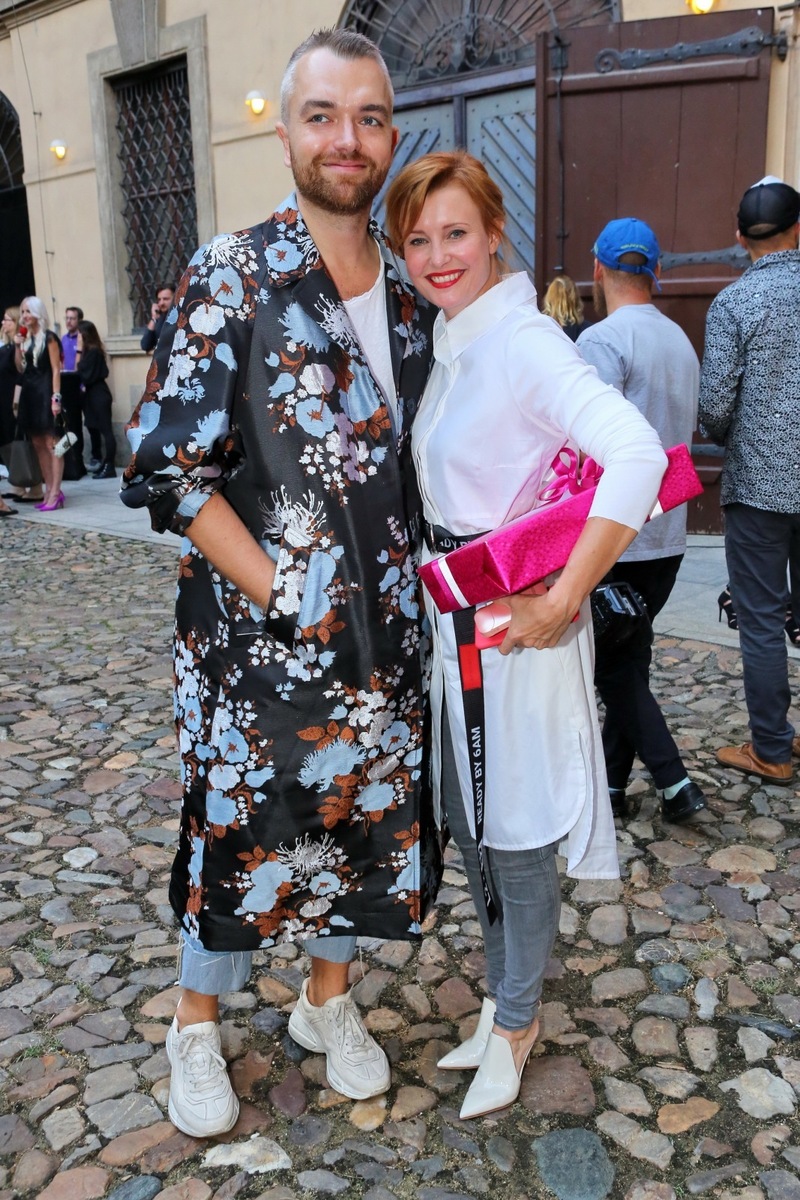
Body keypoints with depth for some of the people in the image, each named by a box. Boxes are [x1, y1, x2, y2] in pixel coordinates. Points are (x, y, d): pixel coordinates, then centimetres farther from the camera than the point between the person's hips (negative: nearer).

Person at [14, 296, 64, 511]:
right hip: (29, 393, 8)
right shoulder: (26, 337, 14)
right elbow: (20, 369, 12)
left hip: (45, 392, -8)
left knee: (51, 444, -8)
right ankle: (49, 490, 13)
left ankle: (55, 493, -9)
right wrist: (18, 347, 0)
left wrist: (56, 397, -18)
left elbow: (56, 370, -11)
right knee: (38, 444, 8)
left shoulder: (48, 337, -6)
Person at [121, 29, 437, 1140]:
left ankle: (329, 999, 41)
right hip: (256, 629, -4)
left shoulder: (410, 290, 7)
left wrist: (410, 570, 4)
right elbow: (166, 468, -13)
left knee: (368, 809, 15)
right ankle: (196, 1026, 37)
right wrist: (278, 591, -16)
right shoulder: (230, 281, -9)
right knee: (238, 821, 10)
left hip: (382, 630, 5)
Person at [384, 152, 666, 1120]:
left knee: (515, 837, 8)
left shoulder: (523, 341, -18)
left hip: (513, 622, -9)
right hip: (450, 612, 9)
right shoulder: (446, 344, 9)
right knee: (467, 823, 19)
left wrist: (559, 602, -28)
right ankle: (504, 996, 40)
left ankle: (515, 1020, 30)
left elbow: (637, 457, -31)